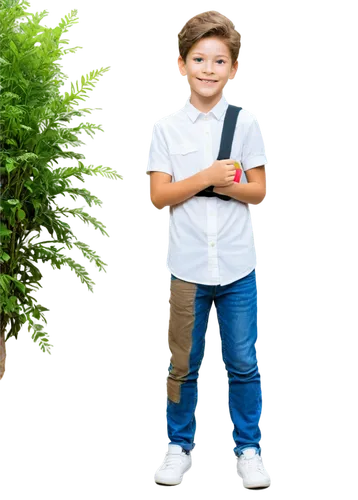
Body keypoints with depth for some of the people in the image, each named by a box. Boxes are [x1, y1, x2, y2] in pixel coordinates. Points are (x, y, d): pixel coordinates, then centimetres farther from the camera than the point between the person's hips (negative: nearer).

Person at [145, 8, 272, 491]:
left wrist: (228, 185, -17)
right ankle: (180, 443, 28)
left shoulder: (246, 124, 1)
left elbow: (260, 192, 2)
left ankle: (248, 447, 22)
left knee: (244, 364, 6)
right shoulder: (166, 128, -1)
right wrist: (206, 177, -17)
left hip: (239, 267, 0)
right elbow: (158, 196, -5)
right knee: (184, 364, 11)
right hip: (187, 266, 0)